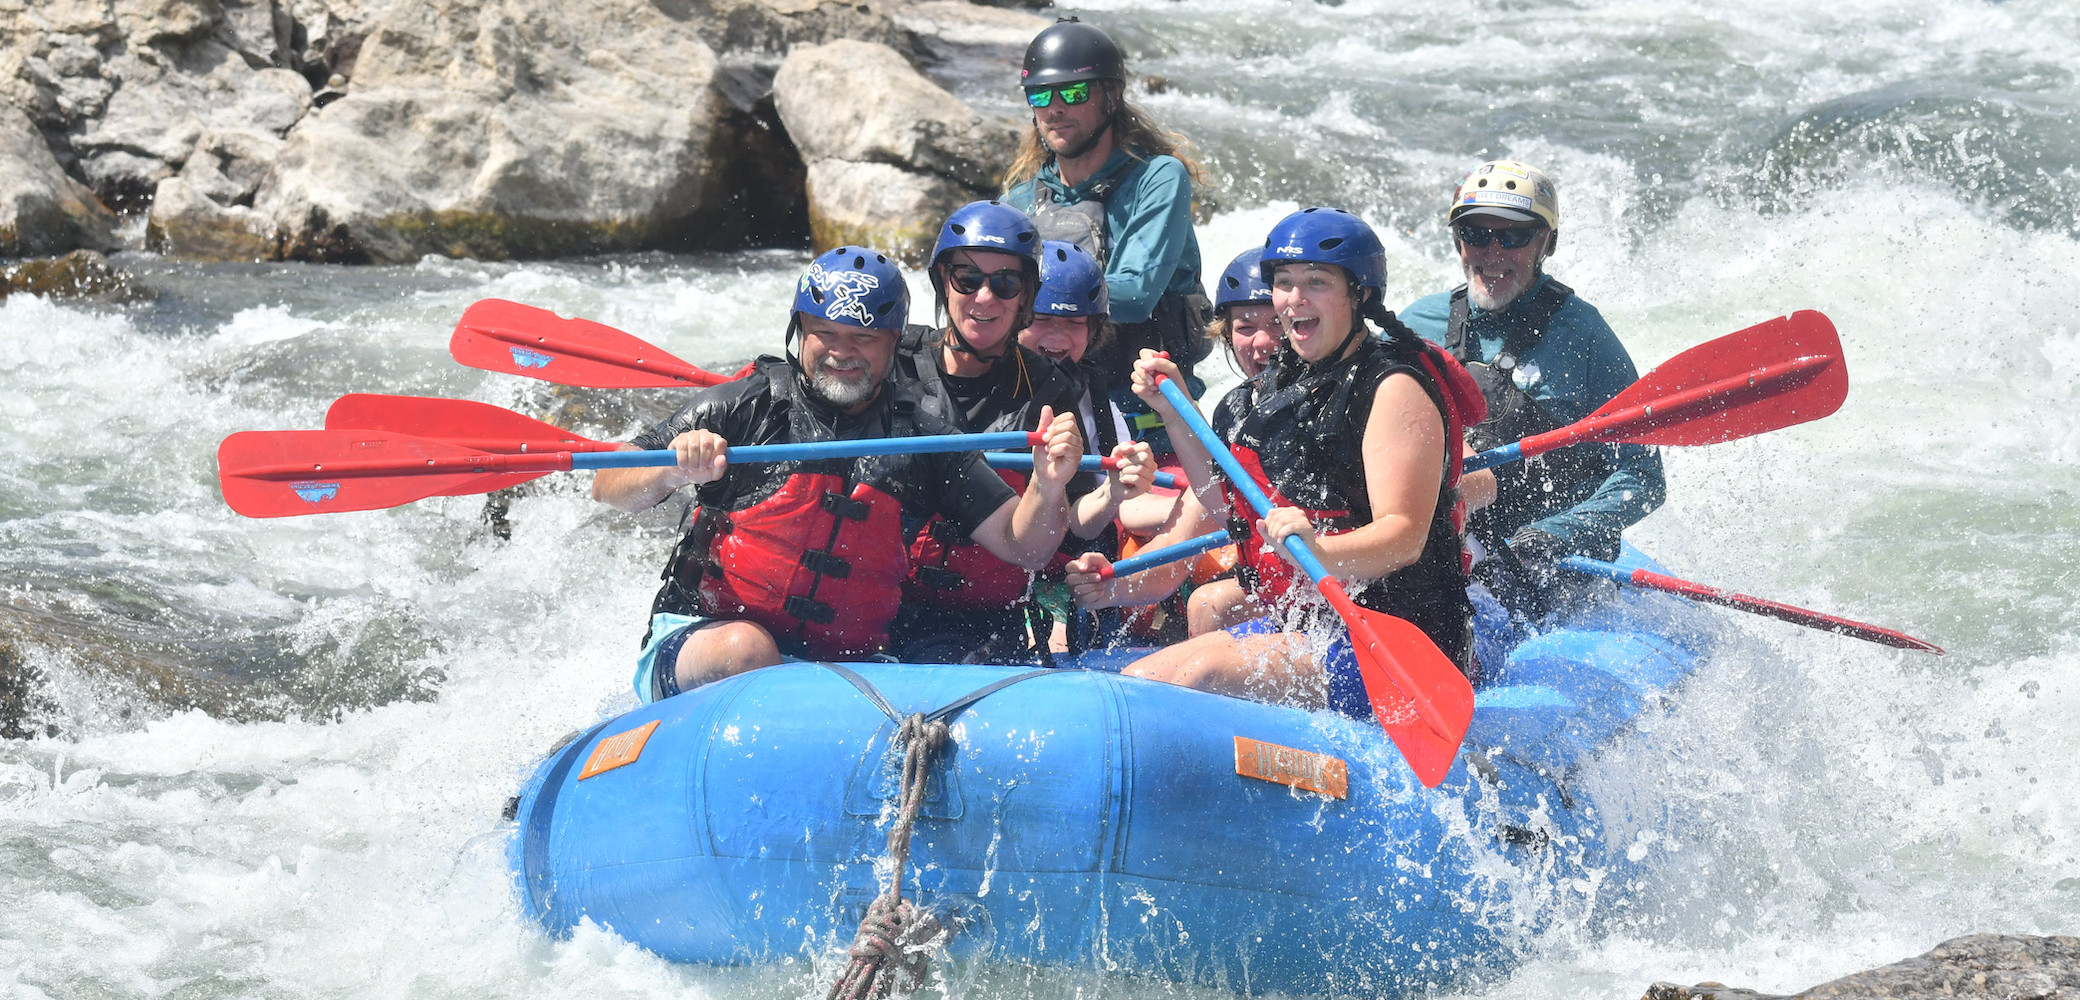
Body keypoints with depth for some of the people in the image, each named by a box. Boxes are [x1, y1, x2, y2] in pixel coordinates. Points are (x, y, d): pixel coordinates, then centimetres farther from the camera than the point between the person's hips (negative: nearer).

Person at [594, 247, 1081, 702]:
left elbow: (1020, 546, 6)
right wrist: (675, 472, -23)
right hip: (699, 638, -2)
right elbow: (608, 489, -2)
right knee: (748, 649, -37)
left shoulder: (921, 439, 10)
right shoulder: (745, 406, 1)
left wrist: (1047, 487, -15)